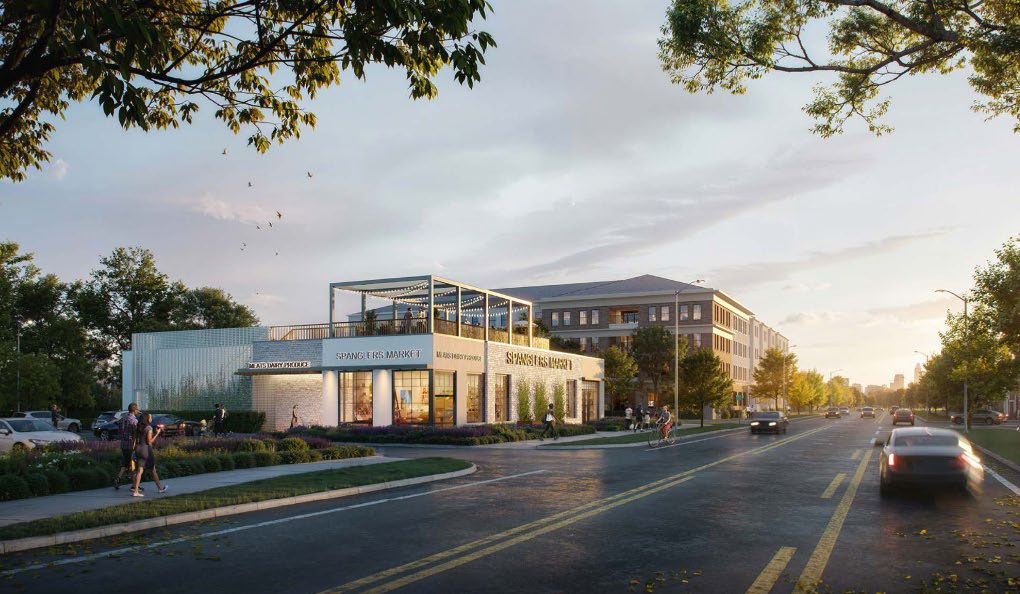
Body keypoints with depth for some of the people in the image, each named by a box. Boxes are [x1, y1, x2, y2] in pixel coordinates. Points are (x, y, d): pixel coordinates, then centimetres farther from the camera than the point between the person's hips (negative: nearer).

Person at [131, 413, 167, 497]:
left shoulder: (138, 428, 8)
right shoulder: (149, 428, -13)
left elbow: (135, 440, 9)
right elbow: (149, 442, -15)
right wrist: (157, 433, -10)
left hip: (138, 449, 6)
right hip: (146, 449, -6)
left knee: (139, 471, 3)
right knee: (152, 470, 9)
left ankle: (135, 491, -5)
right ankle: (160, 488, 26)